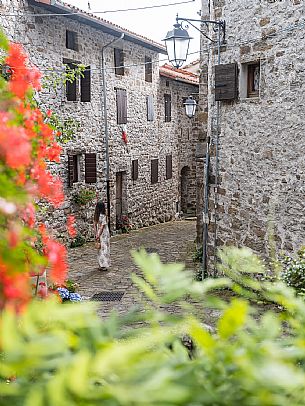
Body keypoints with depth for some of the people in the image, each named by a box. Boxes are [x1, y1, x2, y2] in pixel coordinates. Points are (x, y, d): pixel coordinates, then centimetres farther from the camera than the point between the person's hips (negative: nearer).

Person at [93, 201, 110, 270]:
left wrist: (96, 234, 9)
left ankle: (101, 265, 21)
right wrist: (98, 236, -15)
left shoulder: (96, 216, 4)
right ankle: (104, 265, 4)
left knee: (100, 249, 14)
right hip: (104, 234, -7)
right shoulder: (103, 216, -17)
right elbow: (102, 227, -18)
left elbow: (95, 225, 7)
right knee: (104, 249, 0)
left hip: (99, 233, 7)